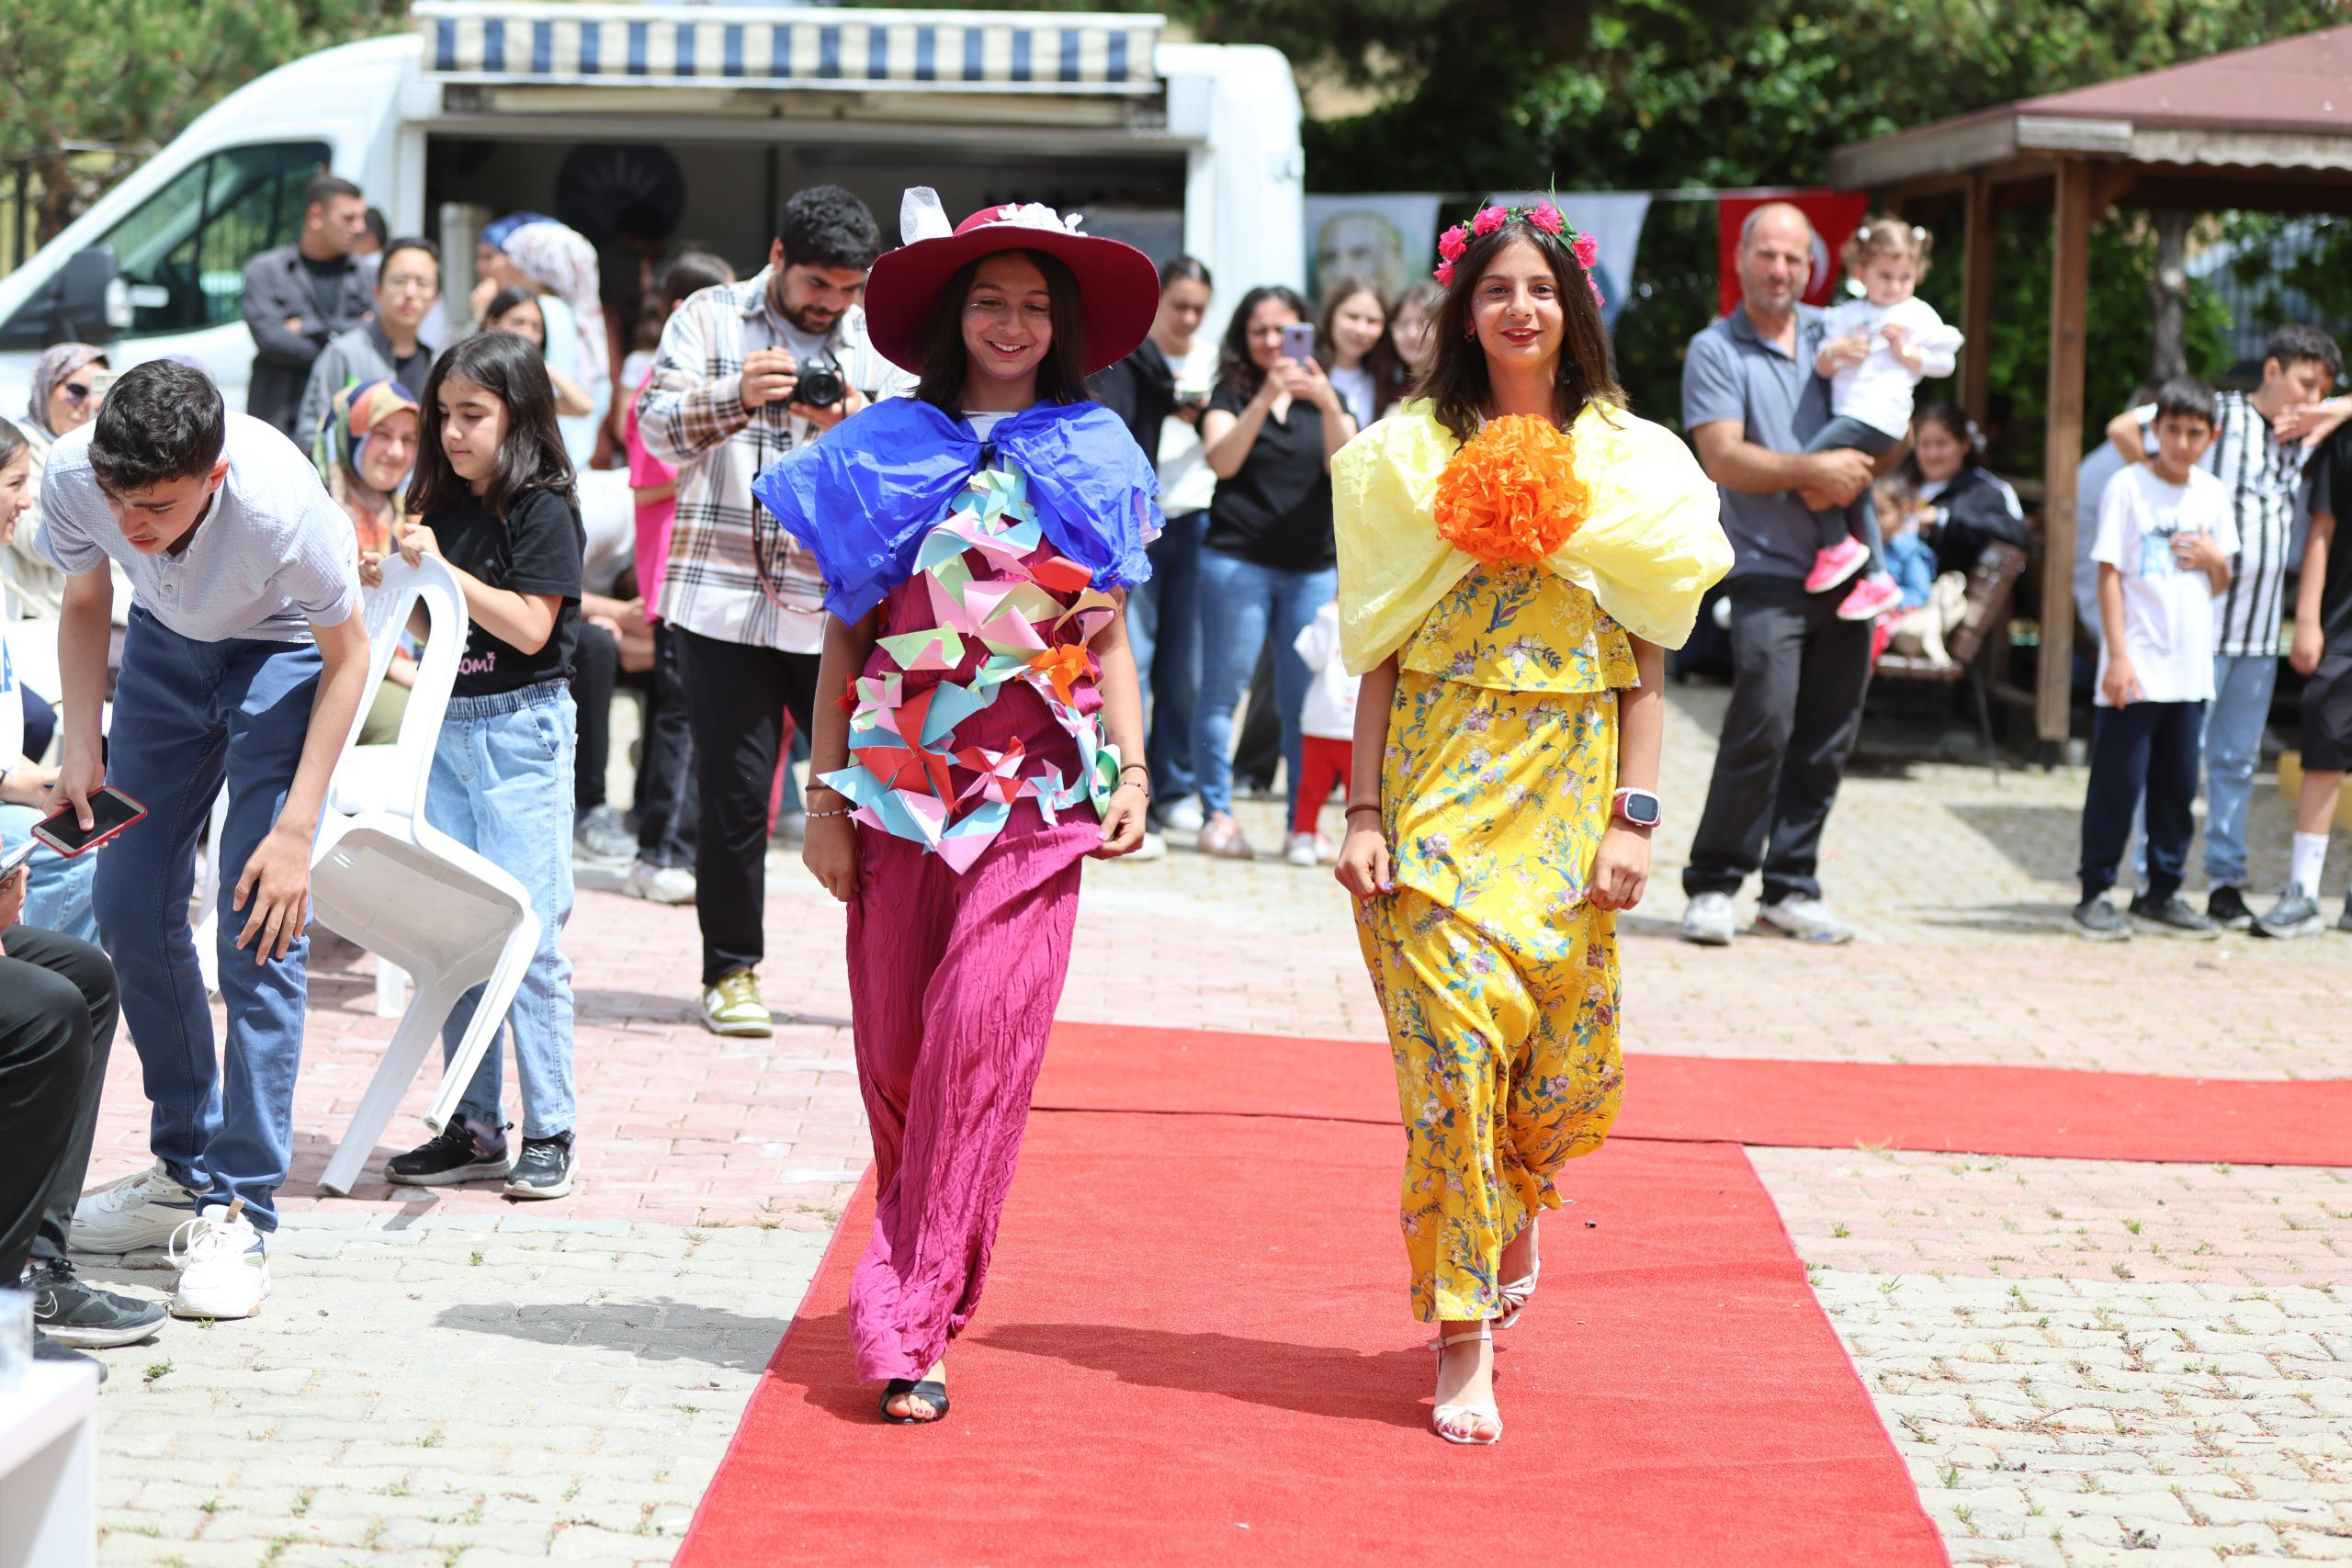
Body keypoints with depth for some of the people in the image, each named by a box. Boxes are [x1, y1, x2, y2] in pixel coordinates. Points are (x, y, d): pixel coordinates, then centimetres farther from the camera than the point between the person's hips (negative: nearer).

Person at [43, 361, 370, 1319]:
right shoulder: (72, 475, -28)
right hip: (167, 641, 5)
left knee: (261, 926, -15)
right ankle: (184, 1171, 22)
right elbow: (85, 604, -4)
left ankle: (238, 1211, -8)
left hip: (285, 651, -4)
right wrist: (82, 749, -14)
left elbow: (347, 655, -21)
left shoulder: (279, 504, -39)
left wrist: (296, 829, -24)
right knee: (129, 907, 4)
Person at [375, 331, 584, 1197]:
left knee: (527, 935, -6)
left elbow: (529, 628, -17)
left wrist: (442, 568, -17)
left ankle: (549, 1132, 1)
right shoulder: (444, 505, 10)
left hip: (520, 729, -7)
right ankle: (475, 1129, 13)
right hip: (447, 727, 7)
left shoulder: (542, 510, -9)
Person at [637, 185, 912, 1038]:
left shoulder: (880, 343, 9)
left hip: (841, 607, 1)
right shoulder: (709, 319, 5)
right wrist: (738, 396, -26)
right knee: (735, 792, 0)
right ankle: (731, 973, 12)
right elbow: (660, 429, -7)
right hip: (727, 600, -1)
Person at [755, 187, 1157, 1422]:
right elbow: (845, 637, 7)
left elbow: (1109, 635, 13)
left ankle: (907, 1321, -12)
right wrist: (826, 797, 2)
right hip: (899, 784, 1)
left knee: (983, 1040, -13)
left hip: (1034, 792, -1)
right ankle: (925, 1274, 26)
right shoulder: (884, 451, 7)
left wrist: (1132, 768, 0)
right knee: (895, 1048, 5)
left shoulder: (1093, 457, 9)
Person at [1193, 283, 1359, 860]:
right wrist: (1266, 398, -23)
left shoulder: (1327, 397, 13)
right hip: (1237, 559, -2)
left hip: (1312, 567, 2)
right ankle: (1217, 814, 2)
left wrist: (1328, 406, -19)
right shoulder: (1233, 394, 6)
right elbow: (1220, 461, -12)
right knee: (1223, 689, -4)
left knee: (1305, 698, 0)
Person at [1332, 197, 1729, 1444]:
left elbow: (1647, 666, 6)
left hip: (1568, 791, 1)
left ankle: (1513, 1219, 35)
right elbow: (1381, 650, 4)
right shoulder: (1410, 455, 7)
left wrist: (1633, 817, -3)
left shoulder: (1629, 462, 7)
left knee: (1568, 1068, 1)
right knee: (1453, 1043, -10)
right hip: (1438, 780, -1)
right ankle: (1463, 1340, -2)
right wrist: (1363, 811, -4)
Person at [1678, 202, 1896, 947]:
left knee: (1827, 738, 5)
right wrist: (1811, 471, -20)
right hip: (1768, 570, -5)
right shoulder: (1715, 350, 0)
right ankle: (1712, 885, -6)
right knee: (1762, 727, -15)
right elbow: (1722, 458, -11)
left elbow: (1882, 438, 19)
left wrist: (1867, 467, -3)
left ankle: (1790, 888, 13)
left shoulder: (1833, 334, 14)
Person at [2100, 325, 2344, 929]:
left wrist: (2333, 415, 4)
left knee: (2238, 758, 10)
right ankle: (2154, 879, 0)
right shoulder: (2219, 412, -4)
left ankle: (2227, 882, 16)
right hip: (2200, 614, -6)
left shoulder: (2302, 439, 14)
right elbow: (2122, 429, -10)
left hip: (2261, 627, 6)